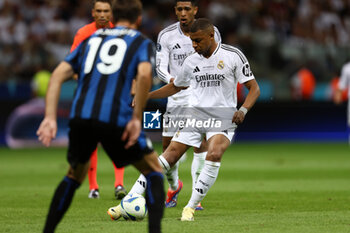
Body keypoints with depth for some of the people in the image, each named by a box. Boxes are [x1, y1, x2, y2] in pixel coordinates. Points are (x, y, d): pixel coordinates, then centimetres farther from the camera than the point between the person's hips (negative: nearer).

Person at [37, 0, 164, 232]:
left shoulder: (91, 39, 26)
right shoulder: (142, 43, 13)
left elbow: (58, 75, 13)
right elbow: (144, 75, -10)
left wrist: (50, 118, 6)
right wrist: (136, 119, -8)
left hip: (80, 118, 4)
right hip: (116, 120, -4)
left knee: (75, 174, 28)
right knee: (154, 171, 15)